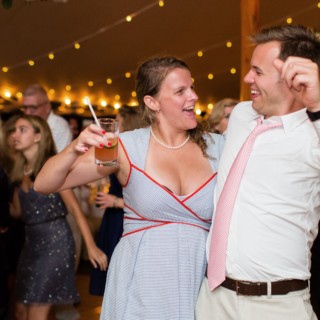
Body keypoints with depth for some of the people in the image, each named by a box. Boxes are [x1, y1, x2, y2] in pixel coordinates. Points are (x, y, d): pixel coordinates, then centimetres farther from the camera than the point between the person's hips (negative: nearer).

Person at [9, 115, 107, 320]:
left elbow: (75, 209, -13)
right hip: (31, 242, 7)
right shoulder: (21, 170, 9)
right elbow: (17, 211, 12)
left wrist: (91, 247, -16)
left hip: (55, 240, -7)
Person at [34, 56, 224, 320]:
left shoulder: (217, 147, 1)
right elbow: (44, 185, -4)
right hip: (140, 282, -1)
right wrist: (74, 150, -21)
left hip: (199, 282, 2)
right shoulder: (127, 147, -5)